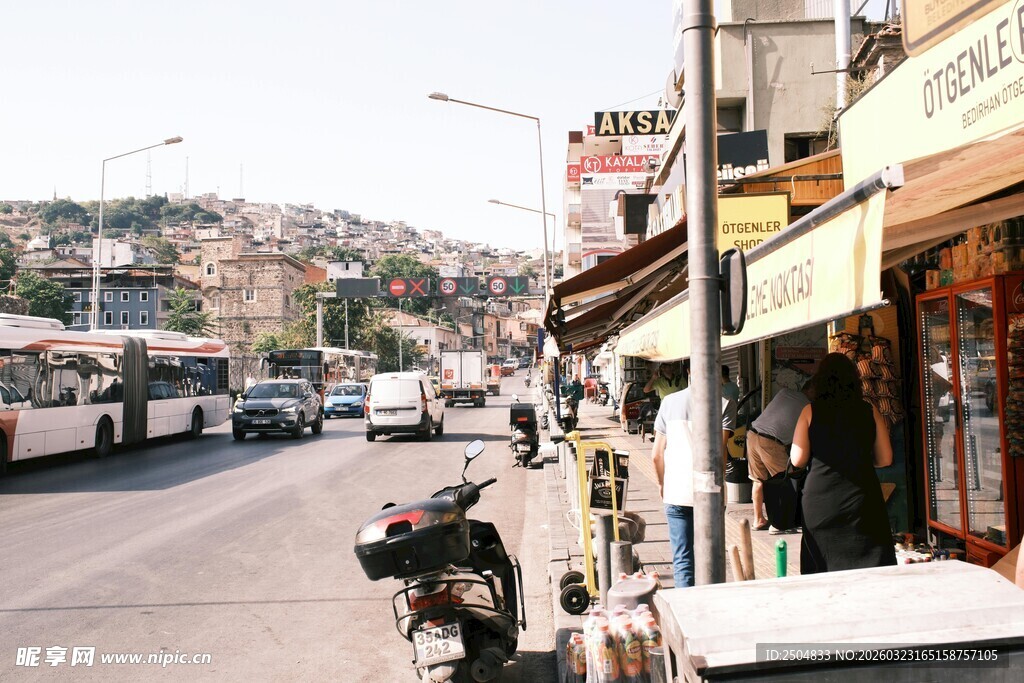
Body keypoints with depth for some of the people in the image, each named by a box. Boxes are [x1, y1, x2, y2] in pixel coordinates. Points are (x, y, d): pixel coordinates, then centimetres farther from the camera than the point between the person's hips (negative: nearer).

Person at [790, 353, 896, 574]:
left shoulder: (810, 412, -3)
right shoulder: (870, 411, 1)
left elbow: (798, 460, -5)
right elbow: (885, 459, 4)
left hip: (821, 502, 0)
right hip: (862, 499, 1)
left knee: (823, 569, 9)